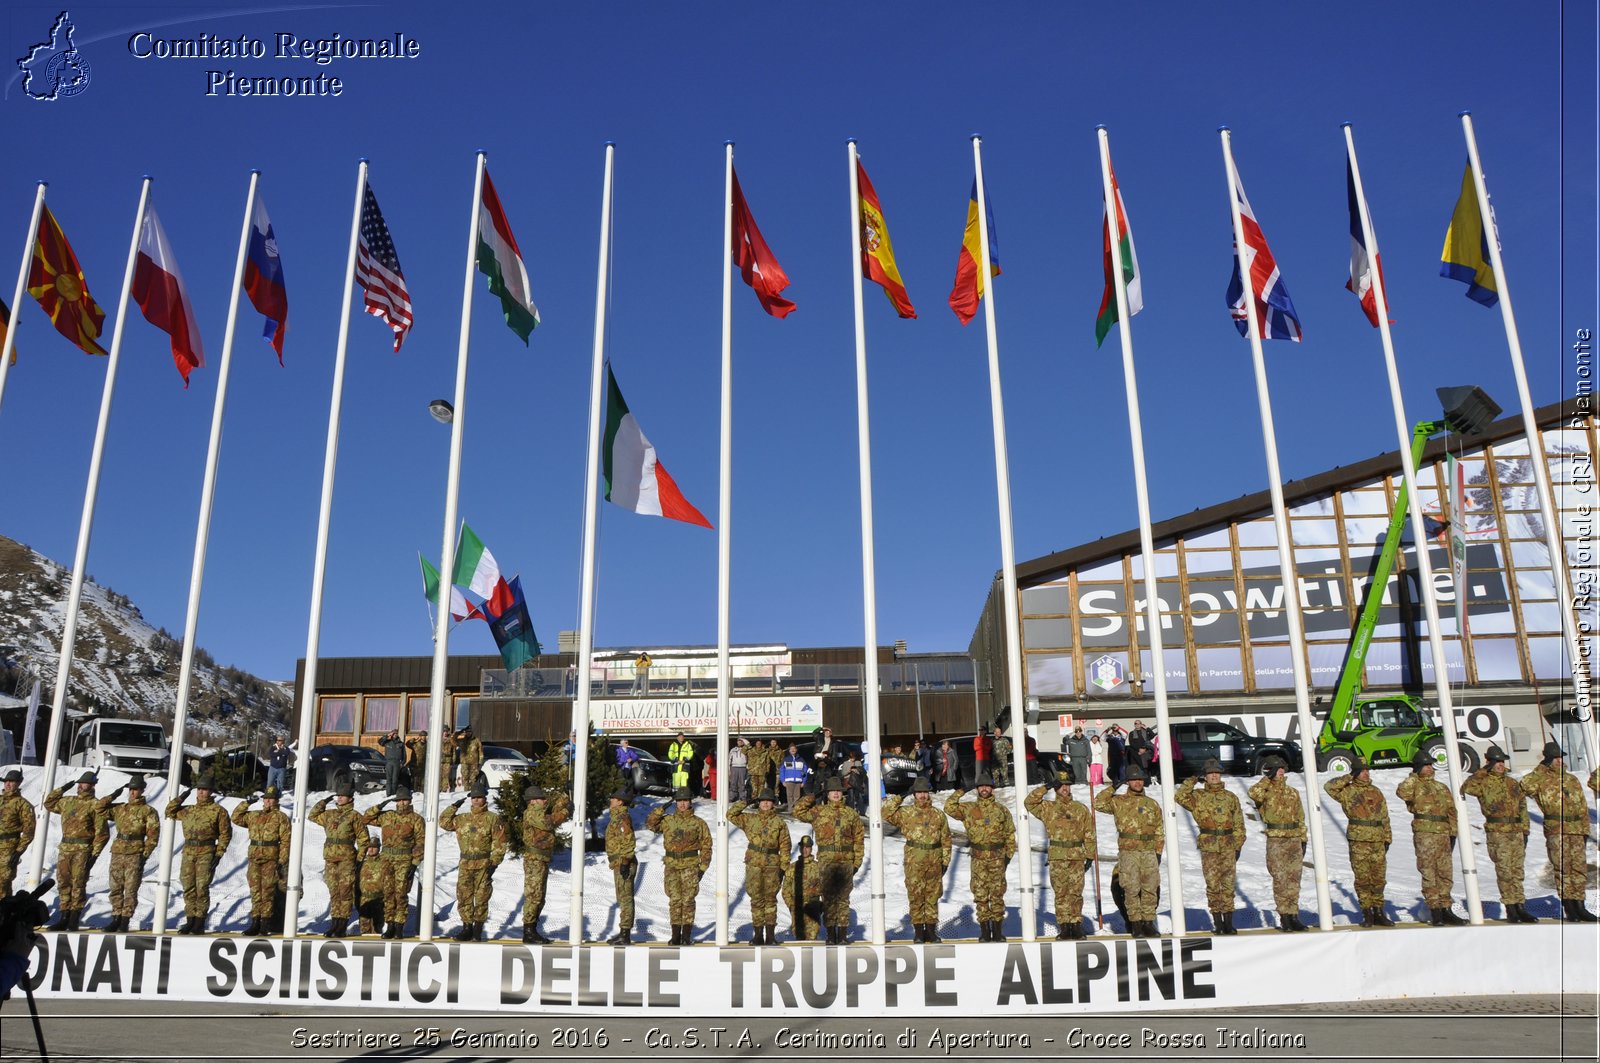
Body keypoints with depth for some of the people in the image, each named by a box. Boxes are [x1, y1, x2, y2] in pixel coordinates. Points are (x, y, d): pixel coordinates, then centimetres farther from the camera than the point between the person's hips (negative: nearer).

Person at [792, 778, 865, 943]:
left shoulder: (851, 813, 9)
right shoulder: (819, 813, 8)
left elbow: (859, 838, 10)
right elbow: (798, 812, 11)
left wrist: (857, 861, 4)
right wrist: (811, 797, 4)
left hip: (846, 861, 0)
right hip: (826, 861, 0)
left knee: (843, 897, 3)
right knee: (828, 897, 1)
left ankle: (843, 933, 8)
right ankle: (831, 933, 6)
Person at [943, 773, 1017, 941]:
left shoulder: (1002, 810, 7)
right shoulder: (969, 809, 7)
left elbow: (1010, 834, 10)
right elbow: (949, 807, -1)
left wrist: (1009, 854, 4)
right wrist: (960, 792, 0)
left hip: (997, 858, 0)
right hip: (978, 858, 0)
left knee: (997, 894, 3)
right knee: (980, 894, 1)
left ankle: (997, 929, 11)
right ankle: (984, 930, 9)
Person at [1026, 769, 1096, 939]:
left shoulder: (1081, 809, 10)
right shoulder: (1048, 808, 9)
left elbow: (1089, 834, 10)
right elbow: (1028, 802, -3)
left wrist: (1090, 856, 5)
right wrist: (1045, 788, -4)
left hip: (1077, 857, 0)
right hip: (1057, 858, 0)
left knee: (1076, 893, 1)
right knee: (1061, 894, 2)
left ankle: (1076, 925, 9)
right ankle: (1064, 927, 6)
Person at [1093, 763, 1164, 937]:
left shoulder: (1152, 804, 14)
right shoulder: (1119, 802, 7)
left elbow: (1159, 831, 16)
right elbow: (1098, 803, -4)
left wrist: (1158, 852, 8)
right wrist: (1113, 788, -3)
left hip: (1149, 852, 3)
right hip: (1128, 852, -3)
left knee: (1150, 889, 4)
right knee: (1132, 890, -3)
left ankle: (1149, 923, 12)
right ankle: (1136, 924, 3)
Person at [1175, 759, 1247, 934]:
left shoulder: (1230, 797, 11)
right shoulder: (1198, 796, 5)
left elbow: (1238, 824, 13)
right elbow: (1180, 797, -13)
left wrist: (1238, 846, 7)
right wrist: (1192, 780, -8)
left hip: (1228, 847, 2)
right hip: (1208, 848, -2)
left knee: (1228, 884, 2)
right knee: (1212, 885, 1)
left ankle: (1228, 922, 8)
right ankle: (1217, 922, 9)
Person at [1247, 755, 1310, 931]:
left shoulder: (1293, 793, 13)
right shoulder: (1266, 792, -2)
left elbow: (1300, 818, 17)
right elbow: (1253, 793, -27)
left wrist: (1303, 840, 12)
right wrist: (1268, 778, -18)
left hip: (1294, 840, 4)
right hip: (1276, 842, -4)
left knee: (1294, 880, 7)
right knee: (1280, 881, -2)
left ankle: (1293, 915, 15)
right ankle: (1284, 918, 3)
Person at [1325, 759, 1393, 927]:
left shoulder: (1376, 792, 15)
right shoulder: (1347, 791, 1)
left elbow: (1385, 817, 19)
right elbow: (1329, 786, -15)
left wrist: (1387, 838, 14)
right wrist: (1348, 779, -9)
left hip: (1377, 841, 4)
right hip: (1358, 841, -4)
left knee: (1379, 878, 7)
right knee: (1362, 879, -1)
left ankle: (1378, 912, 17)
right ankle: (1366, 913, 7)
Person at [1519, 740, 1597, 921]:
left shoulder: (1573, 780, 17)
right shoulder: (1541, 780, 4)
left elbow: (1583, 808, 19)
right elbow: (1524, 786, -14)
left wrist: (1585, 830, 11)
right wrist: (1540, 769, -6)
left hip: (1576, 831, 5)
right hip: (1555, 831, -4)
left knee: (1579, 868, 4)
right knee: (1563, 869, -5)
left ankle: (1579, 906, 12)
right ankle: (1568, 907, -1)